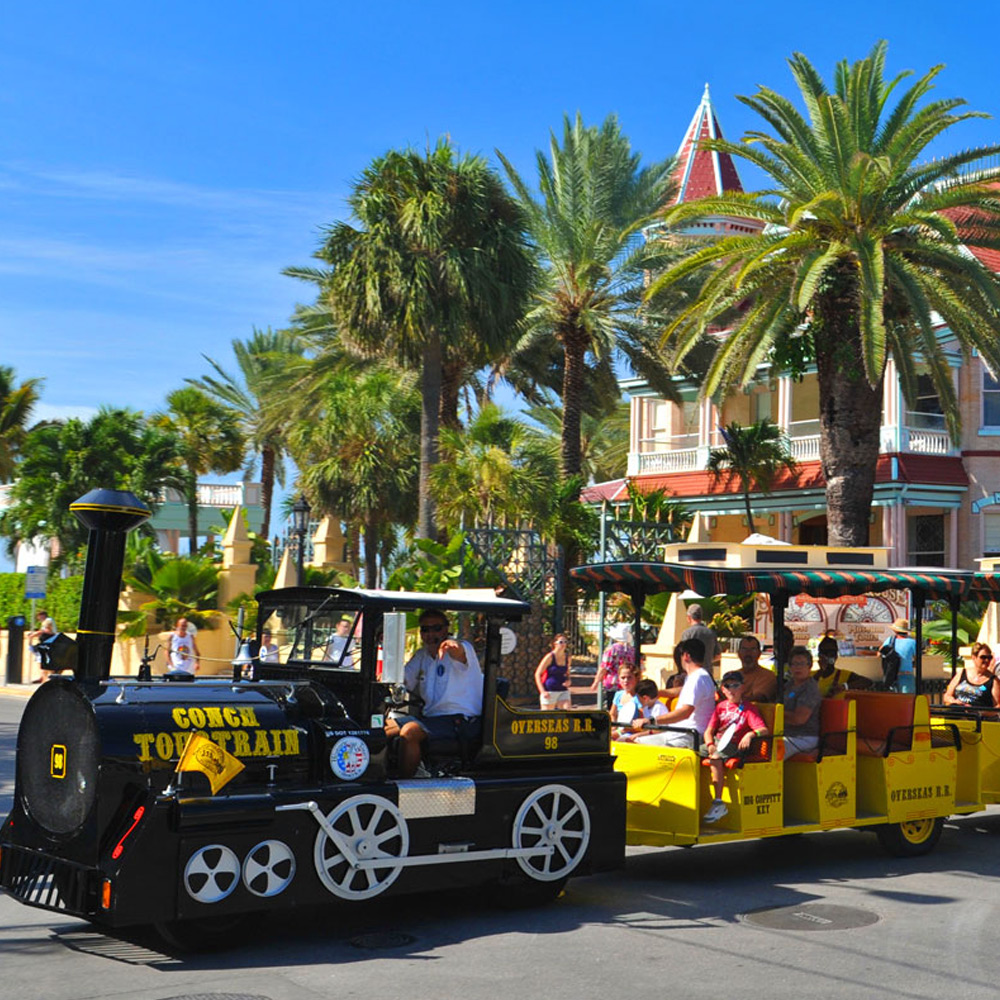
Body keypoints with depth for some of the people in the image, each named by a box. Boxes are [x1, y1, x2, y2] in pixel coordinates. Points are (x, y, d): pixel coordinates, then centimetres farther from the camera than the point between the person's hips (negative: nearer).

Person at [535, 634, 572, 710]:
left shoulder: (567, 657, 7)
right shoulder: (550, 657, -9)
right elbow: (537, 674, -8)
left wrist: (568, 681, 1)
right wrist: (543, 691, -17)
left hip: (563, 691, 5)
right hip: (549, 692, -5)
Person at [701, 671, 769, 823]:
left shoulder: (748, 708, 1)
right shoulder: (721, 706, 16)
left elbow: (764, 730, -12)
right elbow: (709, 731, 11)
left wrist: (751, 734, -34)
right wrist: (710, 745, -11)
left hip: (734, 746, -6)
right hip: (717, 742, 6)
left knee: (716, 758, -34)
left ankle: (718, 803, -33)